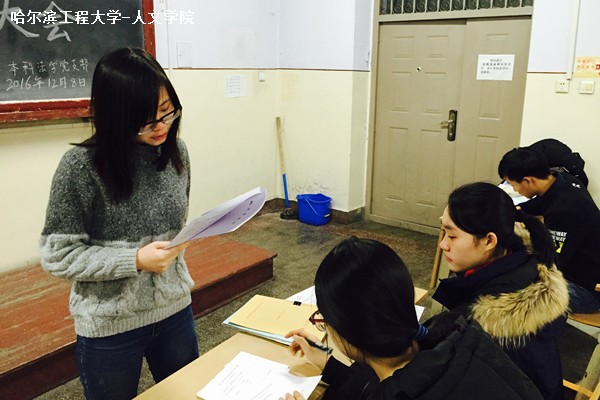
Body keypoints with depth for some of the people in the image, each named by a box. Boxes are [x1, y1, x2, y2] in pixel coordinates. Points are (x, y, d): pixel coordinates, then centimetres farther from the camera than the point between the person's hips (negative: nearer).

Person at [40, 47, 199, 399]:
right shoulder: (81, 166, -19)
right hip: (108, 328, -4)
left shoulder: (176, 151, -3)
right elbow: (56, 255, -15)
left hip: (175, 310, 5)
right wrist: (136, 260, -22)